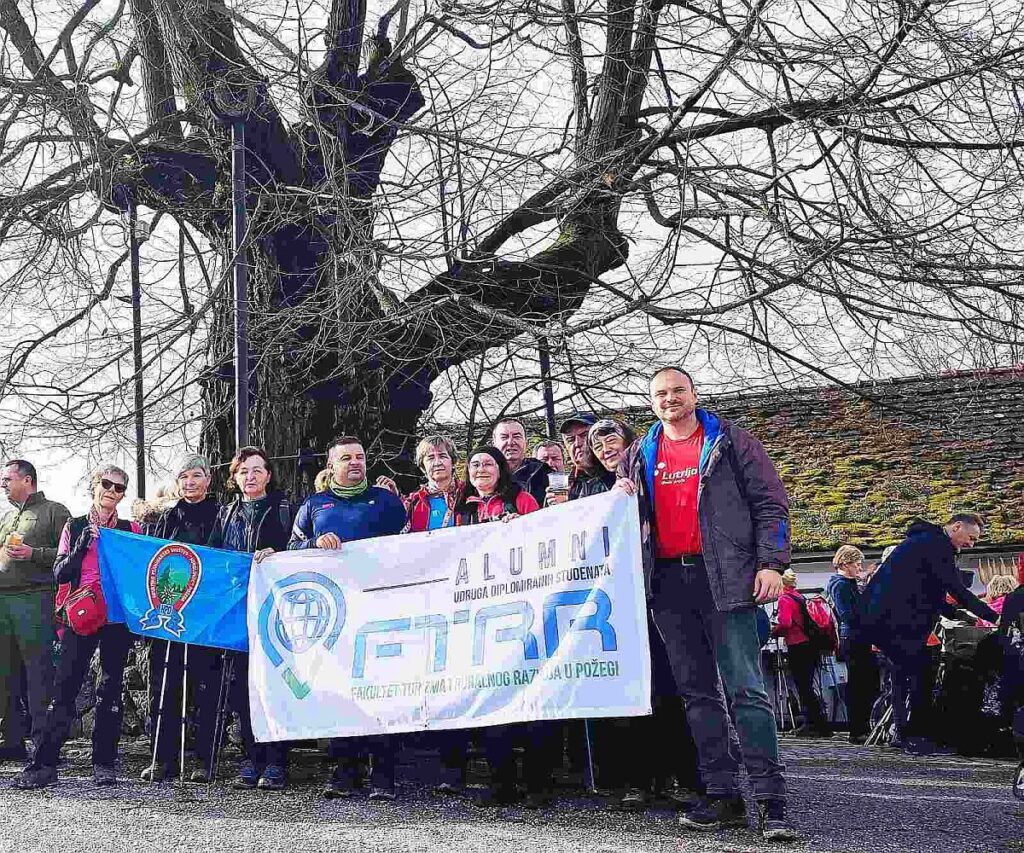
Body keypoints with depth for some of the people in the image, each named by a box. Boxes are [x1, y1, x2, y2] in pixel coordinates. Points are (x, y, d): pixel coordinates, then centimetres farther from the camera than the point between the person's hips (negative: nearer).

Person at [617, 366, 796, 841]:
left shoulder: (729, 442, 6)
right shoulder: (639, 455, 17)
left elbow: (770, 503, 2)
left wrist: (771, 563, -9)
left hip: (723, 575, -4)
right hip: (667, 581, 5)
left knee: (745, 690, -10)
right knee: (697, 692, 6)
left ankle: (771, 802, -8)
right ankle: (722, 796, 11)